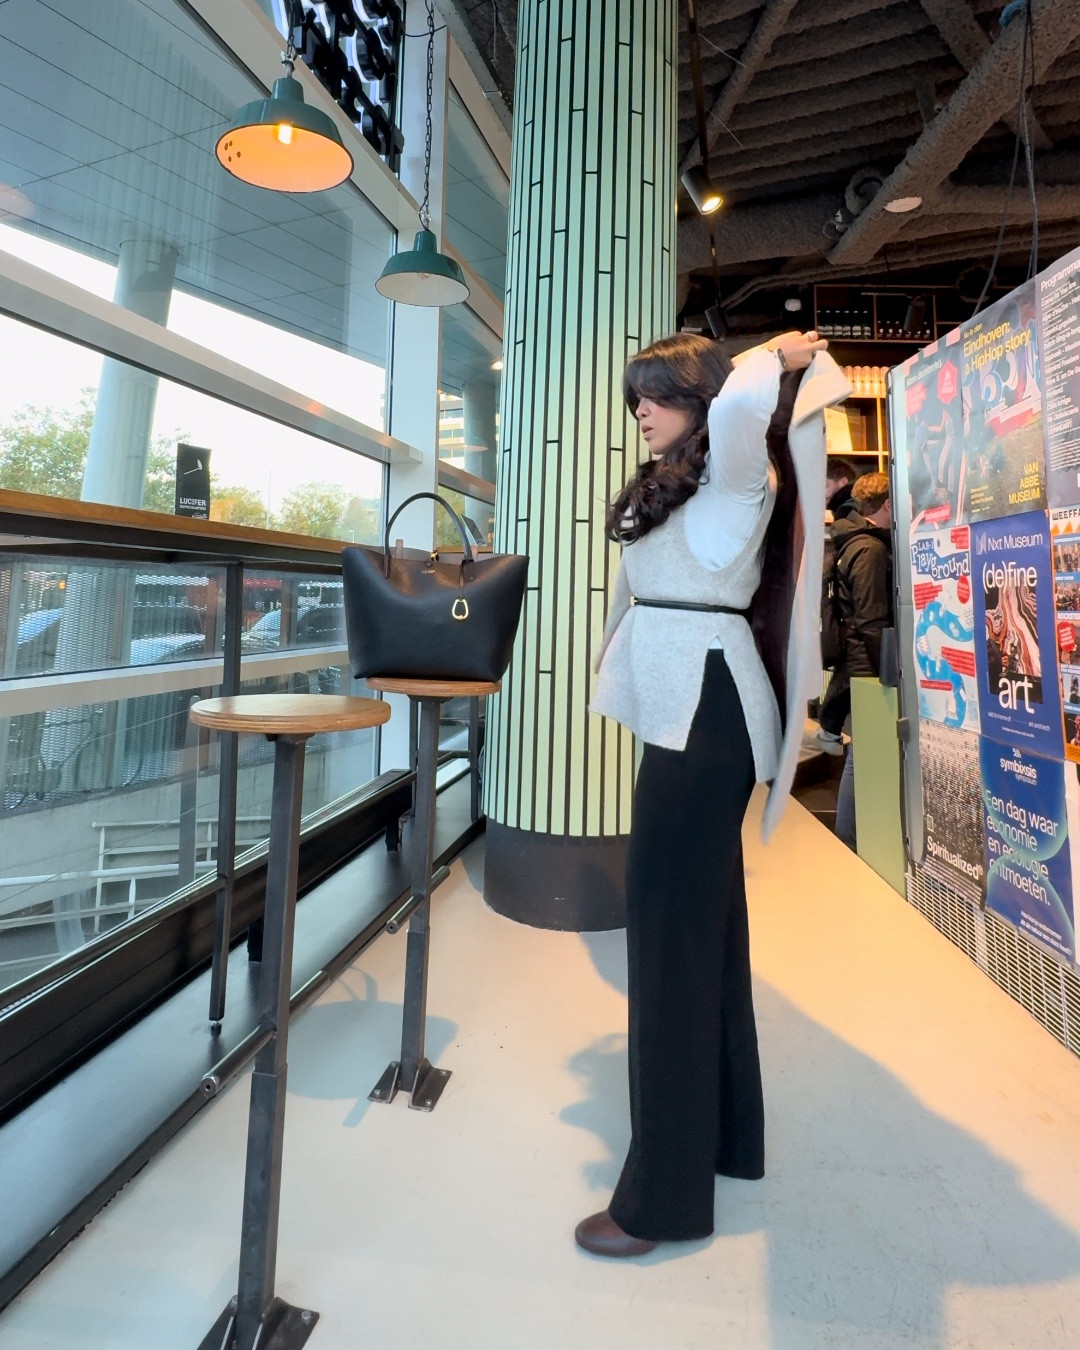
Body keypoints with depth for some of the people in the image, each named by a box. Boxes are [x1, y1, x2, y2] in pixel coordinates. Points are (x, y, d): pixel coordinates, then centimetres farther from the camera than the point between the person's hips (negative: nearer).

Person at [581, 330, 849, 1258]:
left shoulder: (737, 477, -8)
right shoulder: (673, 485, 18)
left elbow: (741, 404, -28)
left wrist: (782, 357, -8)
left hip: (708, 713, -10)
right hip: (685, 710, 10)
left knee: (675, 931, -6)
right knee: (701, 917, 16)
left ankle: (667, 1192, 10)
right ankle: (721, 1132, 35)